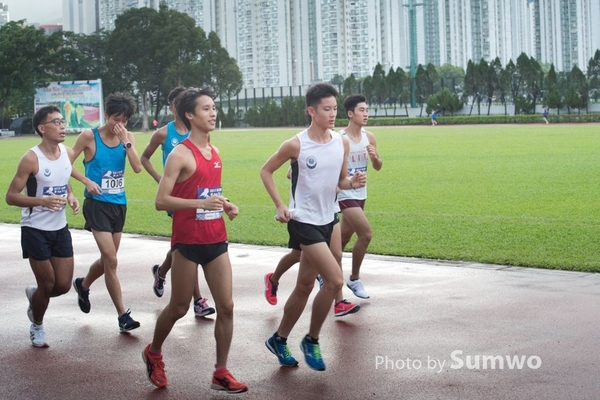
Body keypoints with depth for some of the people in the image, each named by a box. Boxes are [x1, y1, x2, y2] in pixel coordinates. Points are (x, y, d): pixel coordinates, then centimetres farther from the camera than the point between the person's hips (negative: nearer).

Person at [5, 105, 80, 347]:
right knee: (48, 285, 2)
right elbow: (11, 197, -17)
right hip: (35, 230, -6)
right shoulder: (31, 159, -19)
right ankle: (37, 325, 31)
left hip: (60, 229, 6)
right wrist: (43, 201, -30)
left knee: (63, 285, 6)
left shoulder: (68, 153, 0)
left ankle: (33, 294, 39)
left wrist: (71, 197, -1)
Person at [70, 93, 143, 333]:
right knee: (111, 261, -12)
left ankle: (83, 285, 47)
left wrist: (126, 141, -17)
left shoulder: (127, 137, 3)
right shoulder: (89, 137, -8)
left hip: (119, 204, 5)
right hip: (97, 203, -5)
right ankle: (123, 315, -6)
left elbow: (137, 168, -9)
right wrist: (86, 181, -16)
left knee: (107, 259, 17)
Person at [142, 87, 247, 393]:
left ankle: (221, 373, 11)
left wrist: (226, 205, 5)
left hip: (216, 240, 6)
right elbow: (161, 201, -18)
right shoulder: (181, 154, -13)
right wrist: (203, 203, -26)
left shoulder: (214, 152, 9)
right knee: (179, 307, 7)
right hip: (188, 242, -6)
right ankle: (153, 353, 33)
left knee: (226, 306, 2)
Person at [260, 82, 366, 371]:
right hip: (303, 221, -6)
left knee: (305, 285, 15)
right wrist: (280, 205, -10)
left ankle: (279, 340, 32)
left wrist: (353, 182, -11)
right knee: (335, 280, -16)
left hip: (327, 221, 6)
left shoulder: (342, 143, 1)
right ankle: (311, 341, 3)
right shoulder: (296, 145, -14)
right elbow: (266, 171, -1)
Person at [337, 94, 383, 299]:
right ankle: (354, 279, 1)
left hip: (360, 194, 7)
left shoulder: (369, 137, 2)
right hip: (345, 194, -7)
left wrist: (375, 156, -11)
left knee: (345, 237, 15)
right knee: (366, 234, -16)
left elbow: (378, 167, 10)